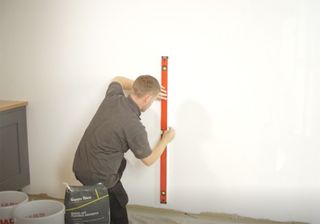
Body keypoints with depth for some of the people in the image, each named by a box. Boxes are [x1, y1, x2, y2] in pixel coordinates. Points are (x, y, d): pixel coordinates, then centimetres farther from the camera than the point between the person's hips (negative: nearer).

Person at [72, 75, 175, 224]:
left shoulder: (113, 97, -6)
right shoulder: (135, 128, -24)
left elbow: (118, 80, 21)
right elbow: (149, 160, -5)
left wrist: (143, 88, 19)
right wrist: (166, 140, 11)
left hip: (79, 166, 7)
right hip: (97, 177, -7)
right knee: (119, 202, 18)